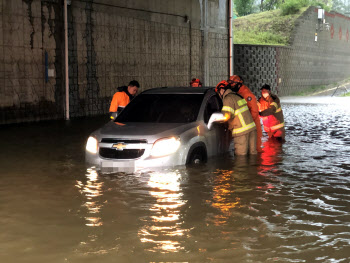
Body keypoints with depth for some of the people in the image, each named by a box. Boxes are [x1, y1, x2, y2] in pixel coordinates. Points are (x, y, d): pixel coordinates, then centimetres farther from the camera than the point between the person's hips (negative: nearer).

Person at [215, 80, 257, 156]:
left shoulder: (228, 98, -8)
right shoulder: (237, 95, 19)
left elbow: (227, 116, -17)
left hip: (242, 131, -8)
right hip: (252, 127, 9)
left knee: (240, 155, -3)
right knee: (252, 153, 11)